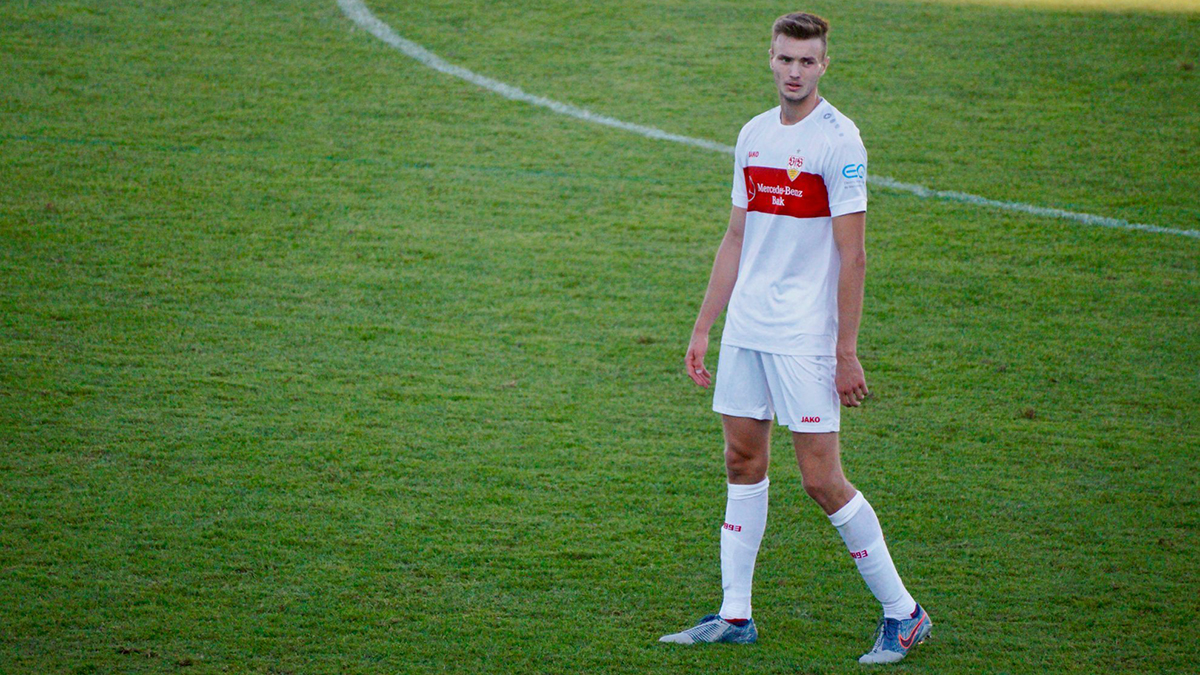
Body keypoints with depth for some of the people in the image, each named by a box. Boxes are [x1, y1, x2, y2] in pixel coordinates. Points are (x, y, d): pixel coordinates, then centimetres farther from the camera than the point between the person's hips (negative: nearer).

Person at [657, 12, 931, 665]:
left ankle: (902, 612, 4)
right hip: (745, 329, 7)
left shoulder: (838, 140, -10)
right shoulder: (754, 135, 11)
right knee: (743, 463, 10)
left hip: (804, 338, -7)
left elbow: (852, 256, -12)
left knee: (822, 480, -7)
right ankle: (735, 615, 18)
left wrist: (846, 353, -15)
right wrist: (702, 329, 16)